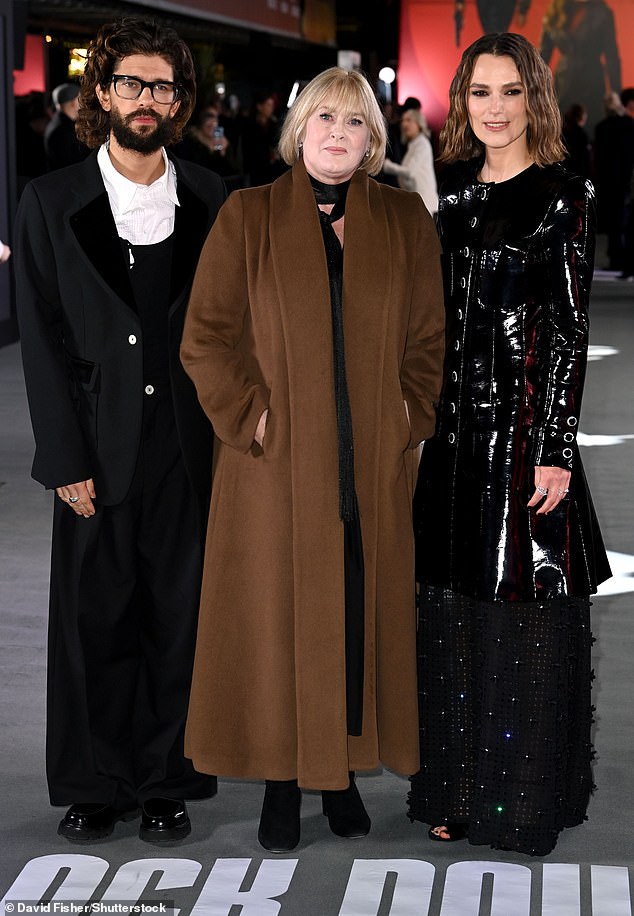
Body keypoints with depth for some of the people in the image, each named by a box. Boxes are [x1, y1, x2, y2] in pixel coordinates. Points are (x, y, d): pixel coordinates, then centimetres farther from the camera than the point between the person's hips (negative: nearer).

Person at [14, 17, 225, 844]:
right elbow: (42, 339, -1)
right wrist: (67, 459, -7)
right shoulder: (52, 202, 2)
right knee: (94, 619, 5)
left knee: (179, 618, 6)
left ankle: (166, 783, 19)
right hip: (99, 450, -1)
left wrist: (229, 436, -3)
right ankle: (94, 786, 20)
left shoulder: (209, 202, 6)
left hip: (188, 448, 1)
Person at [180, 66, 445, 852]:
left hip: (373, 470, 2)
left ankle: (344, 772, 19)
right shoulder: (248, 217, 1)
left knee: (361, 618, 6)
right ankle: (282, 782, 13)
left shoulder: (405, 220, 8)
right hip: (278, 466, -2)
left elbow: (428, 338, 9)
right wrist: (253, 422, -10)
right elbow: (206, 338, -2)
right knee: (278, 618, 2)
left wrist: (410, 422, -2)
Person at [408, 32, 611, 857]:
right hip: (452, 424, 6)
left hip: (524, 422, -6)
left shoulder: (564, 197, -6)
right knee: (452, 614, 11)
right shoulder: (452, 191, 11)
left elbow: (570, 329, -9)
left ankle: (526, 798, 14)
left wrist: (555, 449, -14)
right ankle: (457, 788, 23)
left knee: (522, 615, 1)